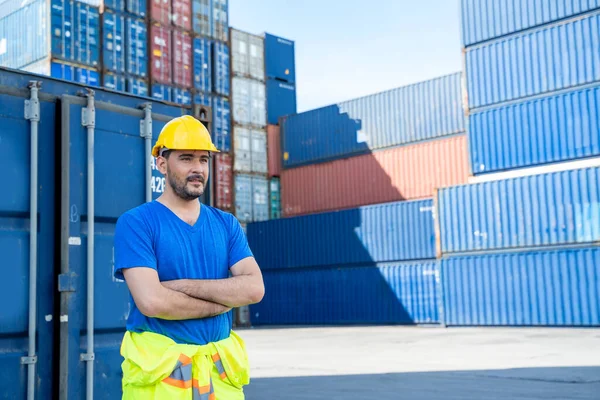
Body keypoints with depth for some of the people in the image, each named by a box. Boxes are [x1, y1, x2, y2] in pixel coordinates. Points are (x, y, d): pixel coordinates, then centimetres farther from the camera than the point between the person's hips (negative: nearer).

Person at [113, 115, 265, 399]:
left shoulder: (227, 224, 8)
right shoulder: (136, 223, -6)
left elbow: (254, 288, -5)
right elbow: (152, 302, -19)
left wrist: (182, 285, -13)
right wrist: (225, 300, -7)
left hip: (220, 370, 4)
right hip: (158, 370, -4)